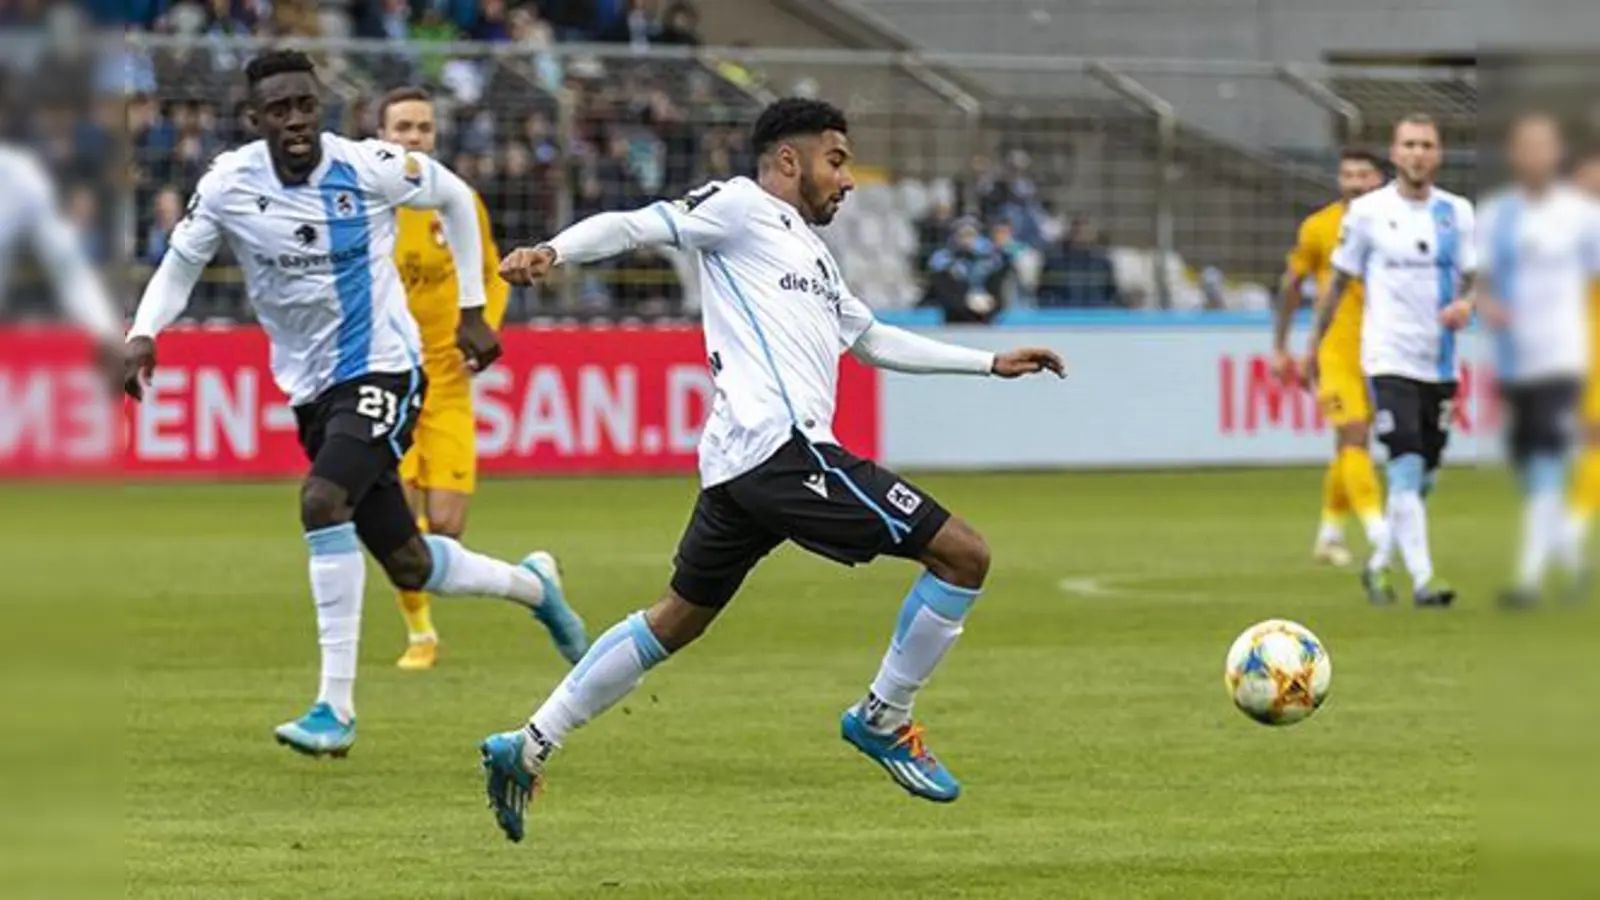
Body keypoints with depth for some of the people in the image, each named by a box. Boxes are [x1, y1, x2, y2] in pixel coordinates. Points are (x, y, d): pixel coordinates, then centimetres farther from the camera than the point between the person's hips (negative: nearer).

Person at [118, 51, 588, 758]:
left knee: (322, 500, -30)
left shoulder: (369, 168, -13)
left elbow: (455, 198, 5)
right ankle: (531, 584, 44)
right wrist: (143, 334, -13)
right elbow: (180, 266, 7)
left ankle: (335, 706, -27)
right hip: (311, 390, 5)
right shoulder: (228, 187, -7)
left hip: (382, 373, -5)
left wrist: (472, 310, 8)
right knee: (408, 568, 11)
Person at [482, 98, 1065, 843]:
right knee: (962, 555, -8)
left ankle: (528, 748, 18)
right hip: (783, 446, -10)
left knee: (679, 618, 18)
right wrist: (553, 252, -28)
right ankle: (883, 719, 4)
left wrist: (992, 363, 40)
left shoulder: (808, 251, 29)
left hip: (738, 465, 10)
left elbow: (873, 339, 39)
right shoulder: (741, 209, 1)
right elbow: (634, 225, -9)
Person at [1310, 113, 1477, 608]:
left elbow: (1474, 279, 8)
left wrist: (1465, 305, -15)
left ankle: (1378, 565, 28)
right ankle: (1422, 580, -20)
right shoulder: (1368, 211, -2)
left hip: (1439, 362, 4)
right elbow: (1338, 281, 7)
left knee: (1423, 478, 10)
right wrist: (1314, 345, 10)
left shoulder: (1457, 212, 5)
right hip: (1390, 358, -4)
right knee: (1406, 469, -17)